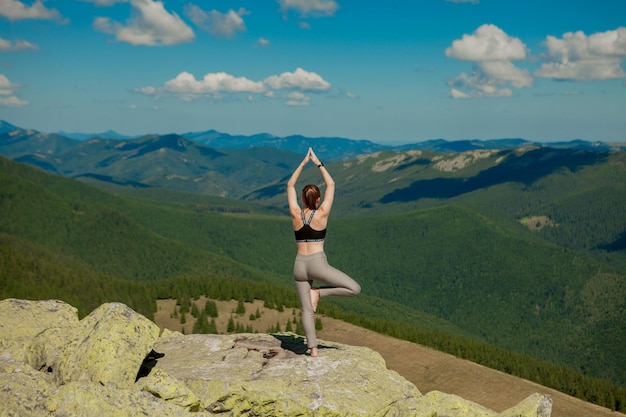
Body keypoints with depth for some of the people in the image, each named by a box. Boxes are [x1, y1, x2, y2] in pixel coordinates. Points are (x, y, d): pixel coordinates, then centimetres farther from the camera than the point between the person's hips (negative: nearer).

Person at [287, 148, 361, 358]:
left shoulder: (296, 214, 0)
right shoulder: (321, 214, -6)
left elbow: (290, 185, 12)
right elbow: (331, 185, 3)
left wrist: (303, 163, 11)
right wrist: (318, 163, 7)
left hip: (300, 266, 4)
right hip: (318, 264, -4)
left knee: (307, 310, 9)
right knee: (354, 289, 3)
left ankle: (312, 349, 4)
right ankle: (319, 292, -5)